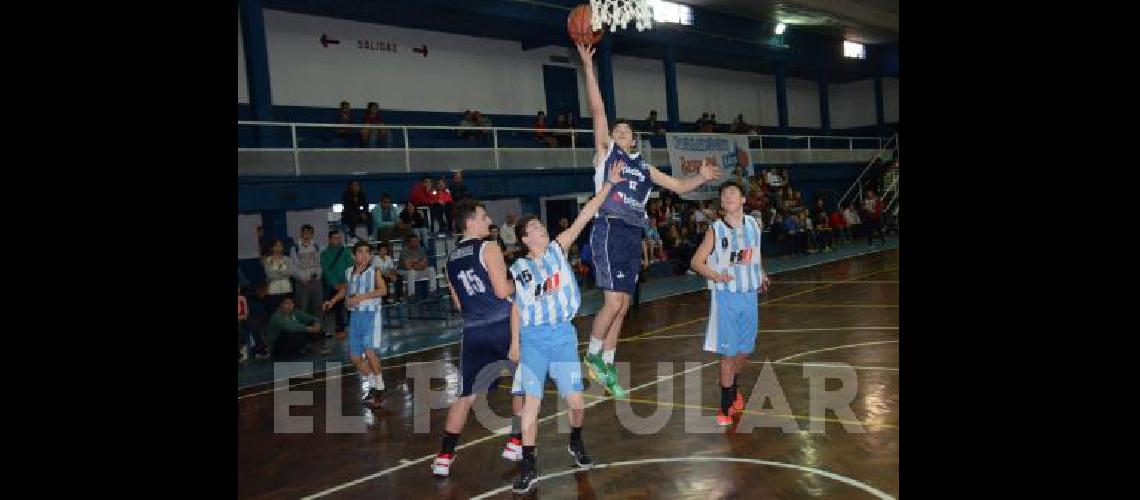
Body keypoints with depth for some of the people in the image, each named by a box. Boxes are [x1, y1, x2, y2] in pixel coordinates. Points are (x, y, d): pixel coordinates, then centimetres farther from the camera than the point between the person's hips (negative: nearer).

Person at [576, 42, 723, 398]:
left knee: (622, 306, 8)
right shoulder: (605, 152, 8)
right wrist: (588, 65, -5)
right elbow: (597, 109, 1)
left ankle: (607, 367, 20)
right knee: (613, 303, -13)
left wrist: (702, 177, 4)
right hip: (610, 230, -6)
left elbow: (679, 186, 23)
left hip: (634, 235, 6)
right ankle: (593, 355, 9)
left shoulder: (644, 167, 21)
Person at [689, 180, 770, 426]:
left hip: (749, 295, 4)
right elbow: (696, 262, -7)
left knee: (745, 349, 14)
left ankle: (733, 387, 41)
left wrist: (762, 274, 15)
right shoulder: (716, 231, -9)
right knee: (728, 352, -2)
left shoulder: (754, 225, 3)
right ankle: (726, 405, 10)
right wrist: (714, 275, -23)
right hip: (725, 297, -4)